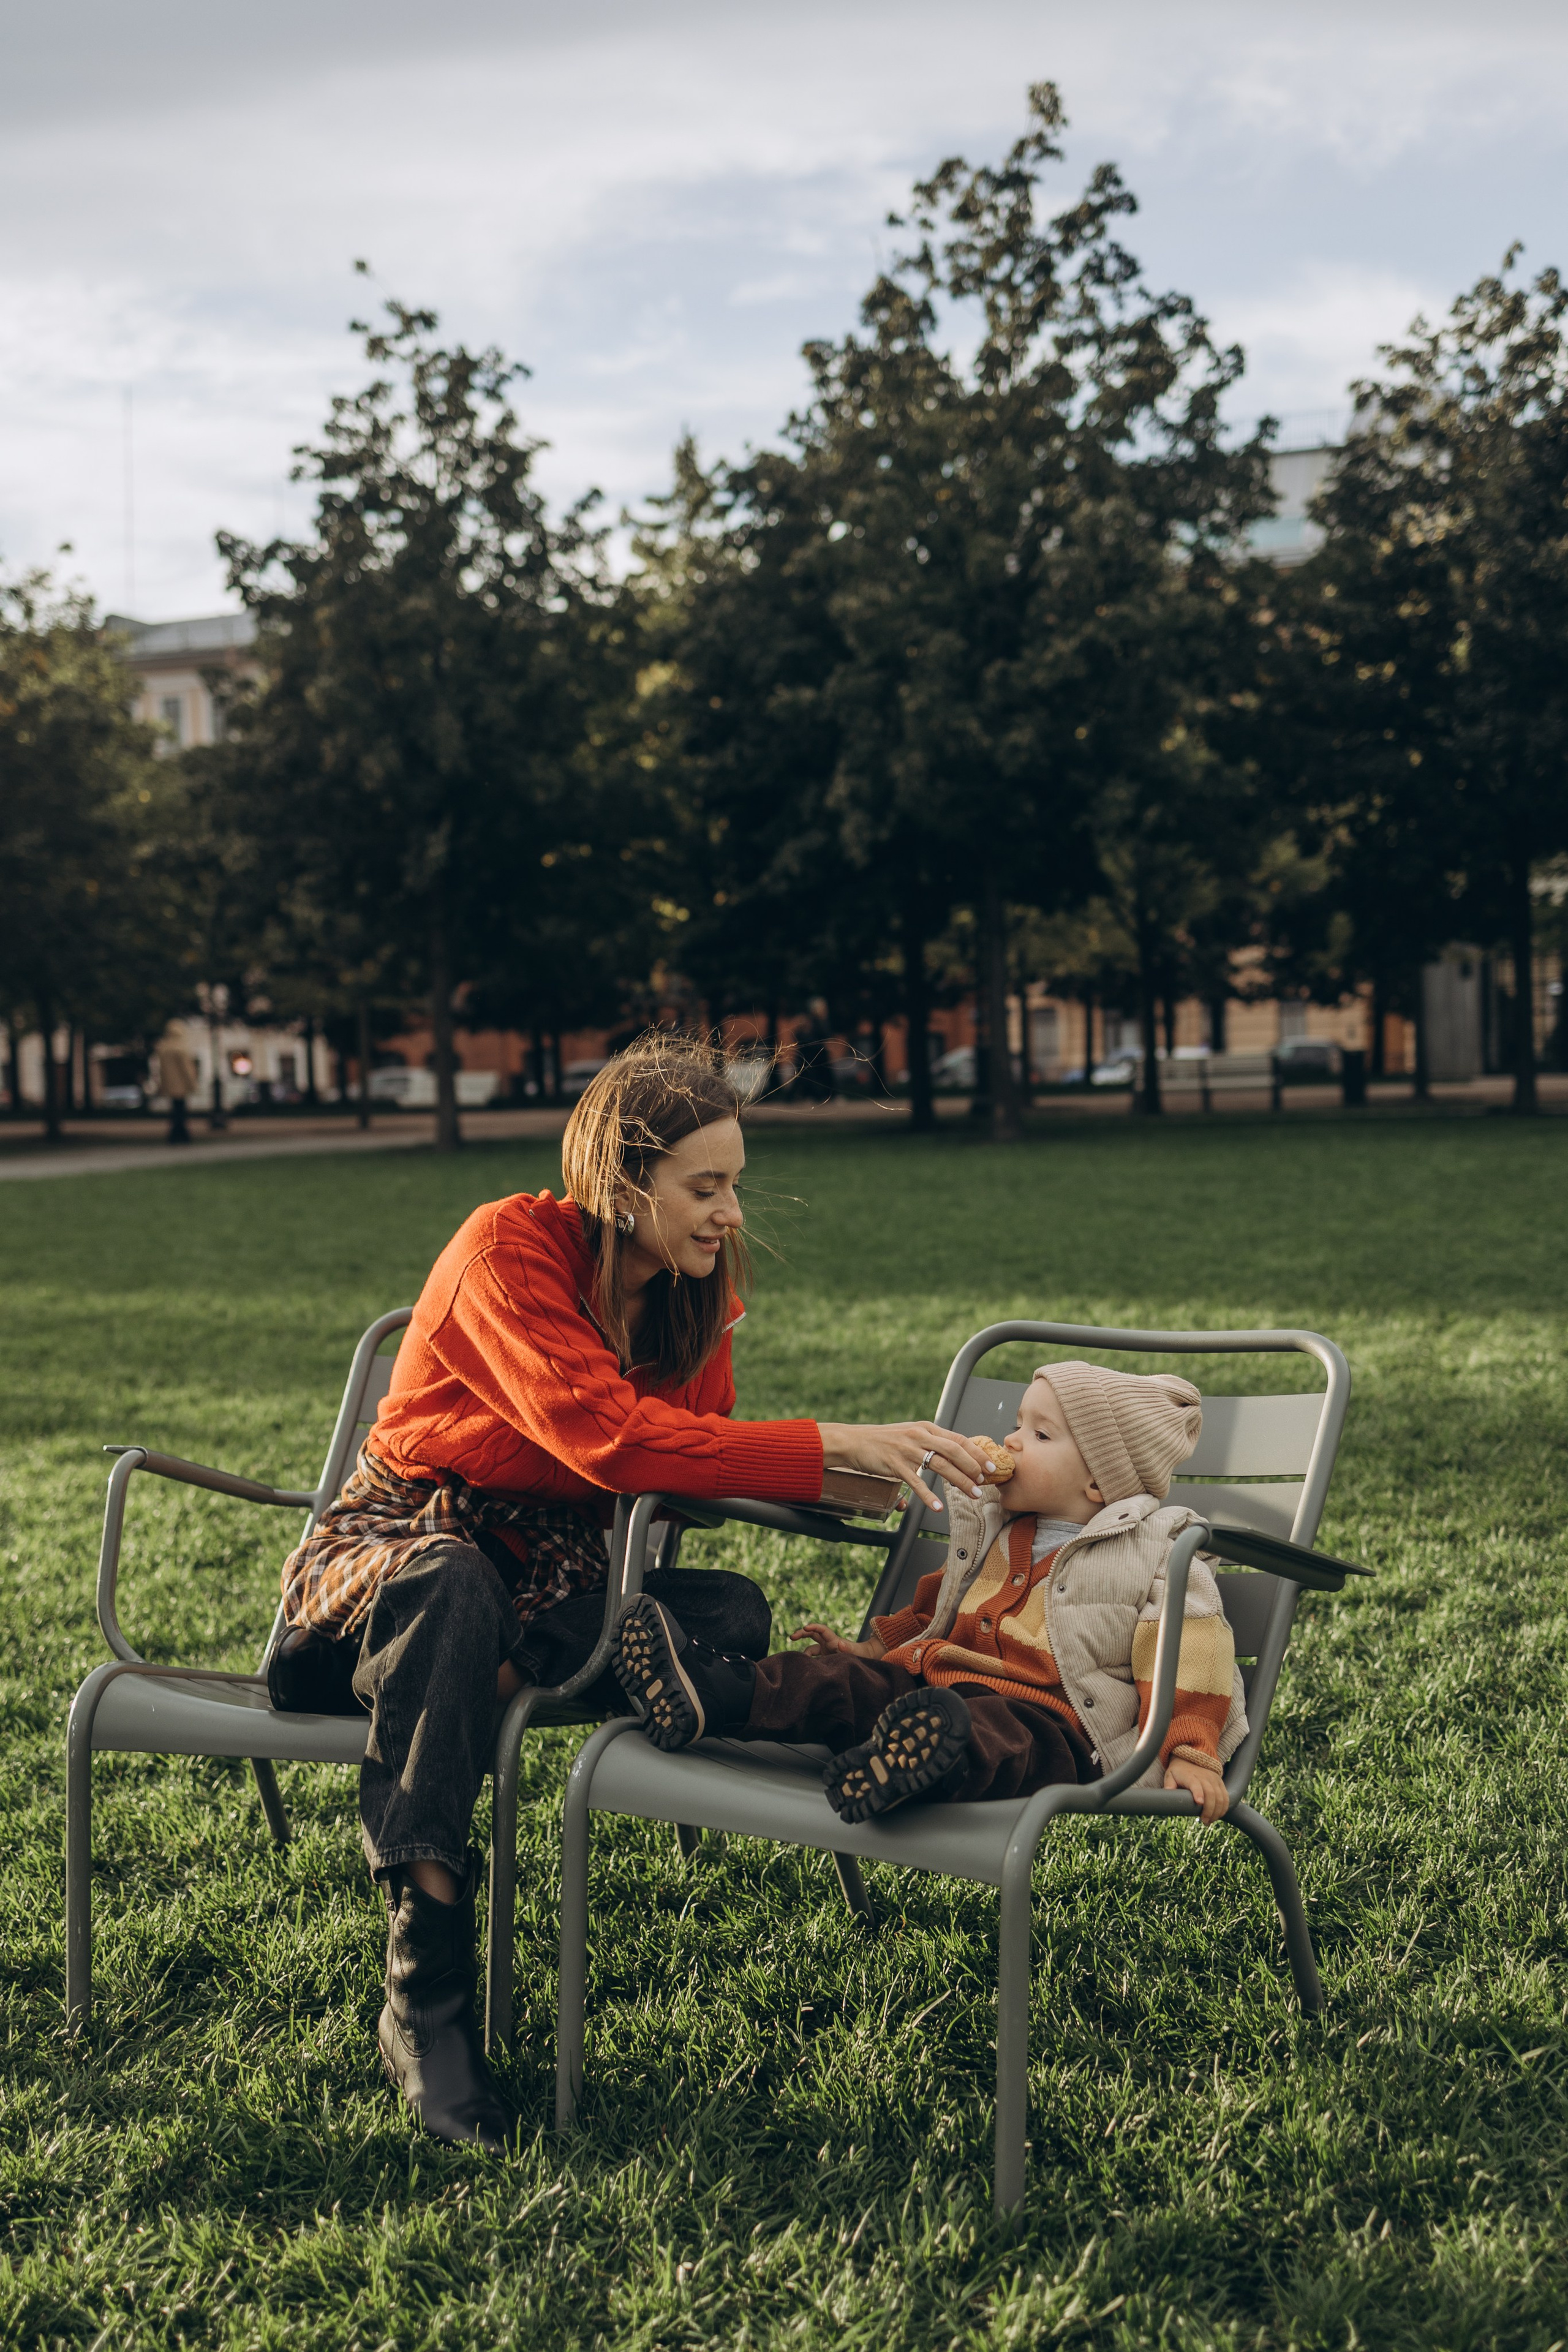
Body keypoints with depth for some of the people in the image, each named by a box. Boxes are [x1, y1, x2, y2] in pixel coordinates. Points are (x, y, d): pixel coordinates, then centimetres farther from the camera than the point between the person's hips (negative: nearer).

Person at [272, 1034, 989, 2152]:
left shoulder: (700, 1284, -1)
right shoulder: (509, 1247, -22)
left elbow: (699, 1453, -1)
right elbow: (608, 1435, -34)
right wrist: (838, 1445, -36)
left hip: (551, 1569, 5)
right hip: (398, 1541, -5)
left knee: (733, 1617, -24)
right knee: (451, 1593, -42)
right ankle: (427, 1999, -38)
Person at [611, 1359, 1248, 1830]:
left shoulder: (1153, 1554, 0)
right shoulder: (989, 1530, 22)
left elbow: (1189, 1657, -5)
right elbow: (935, 1606, 35)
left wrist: (1191, 1755, -15)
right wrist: (869, 1649, 30)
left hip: (1049, 1719, -7)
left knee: (992, 1735, -42)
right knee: (837, 1683, -15)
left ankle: (927, 1762, -74)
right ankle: (715, 1695, -35)